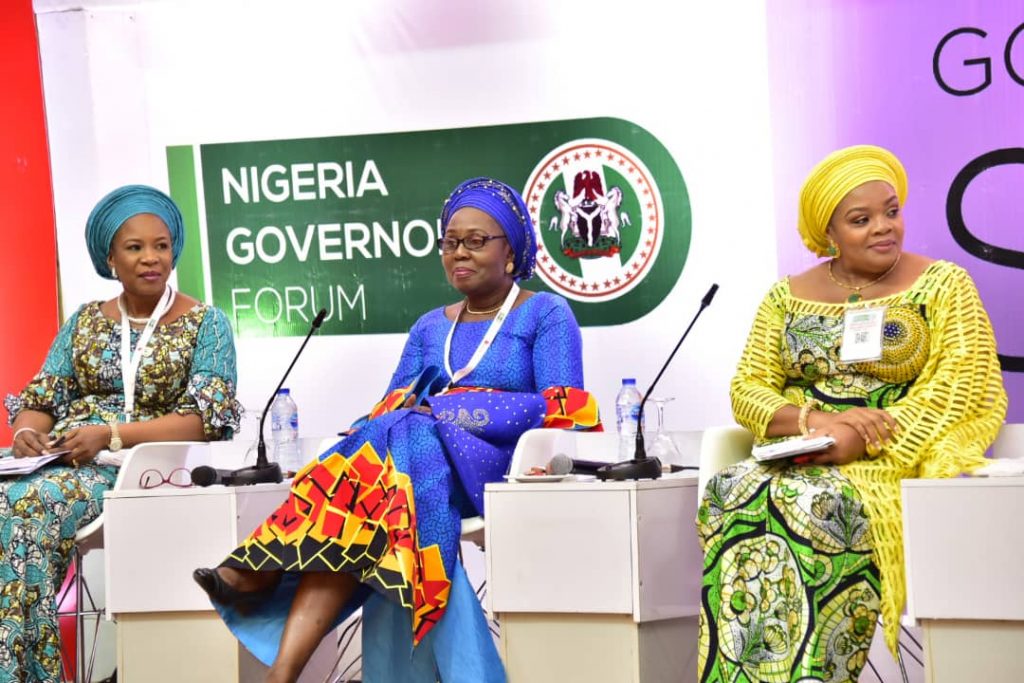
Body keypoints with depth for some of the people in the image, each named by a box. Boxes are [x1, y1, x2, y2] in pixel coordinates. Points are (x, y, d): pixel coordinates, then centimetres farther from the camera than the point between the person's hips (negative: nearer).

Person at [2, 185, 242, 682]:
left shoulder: (205, 323, 3)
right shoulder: (85, 320, 17)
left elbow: (206, 418, -8)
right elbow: (41, 398, 13)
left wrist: (110, 434, -19)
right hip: (64, 455, 4)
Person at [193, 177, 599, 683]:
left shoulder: (546, 315, 7)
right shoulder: (429, 328, 23)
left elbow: (564, 409, -7)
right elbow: (390, 409, 14)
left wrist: (451, 411, -14)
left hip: (497, 465, -3)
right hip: (420, 454, 4)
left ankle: (262, 573, -37)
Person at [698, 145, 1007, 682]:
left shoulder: (944, 285, 6)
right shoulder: (787, 297, 14)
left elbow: (963, 390, -5)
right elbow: (746, 389, 8)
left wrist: (857, 439, -17)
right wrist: (812, 419, -14)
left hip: (891, 465, -3)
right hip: (794, 461, 3)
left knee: (811, 504, -34)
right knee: (732, 496, -29)